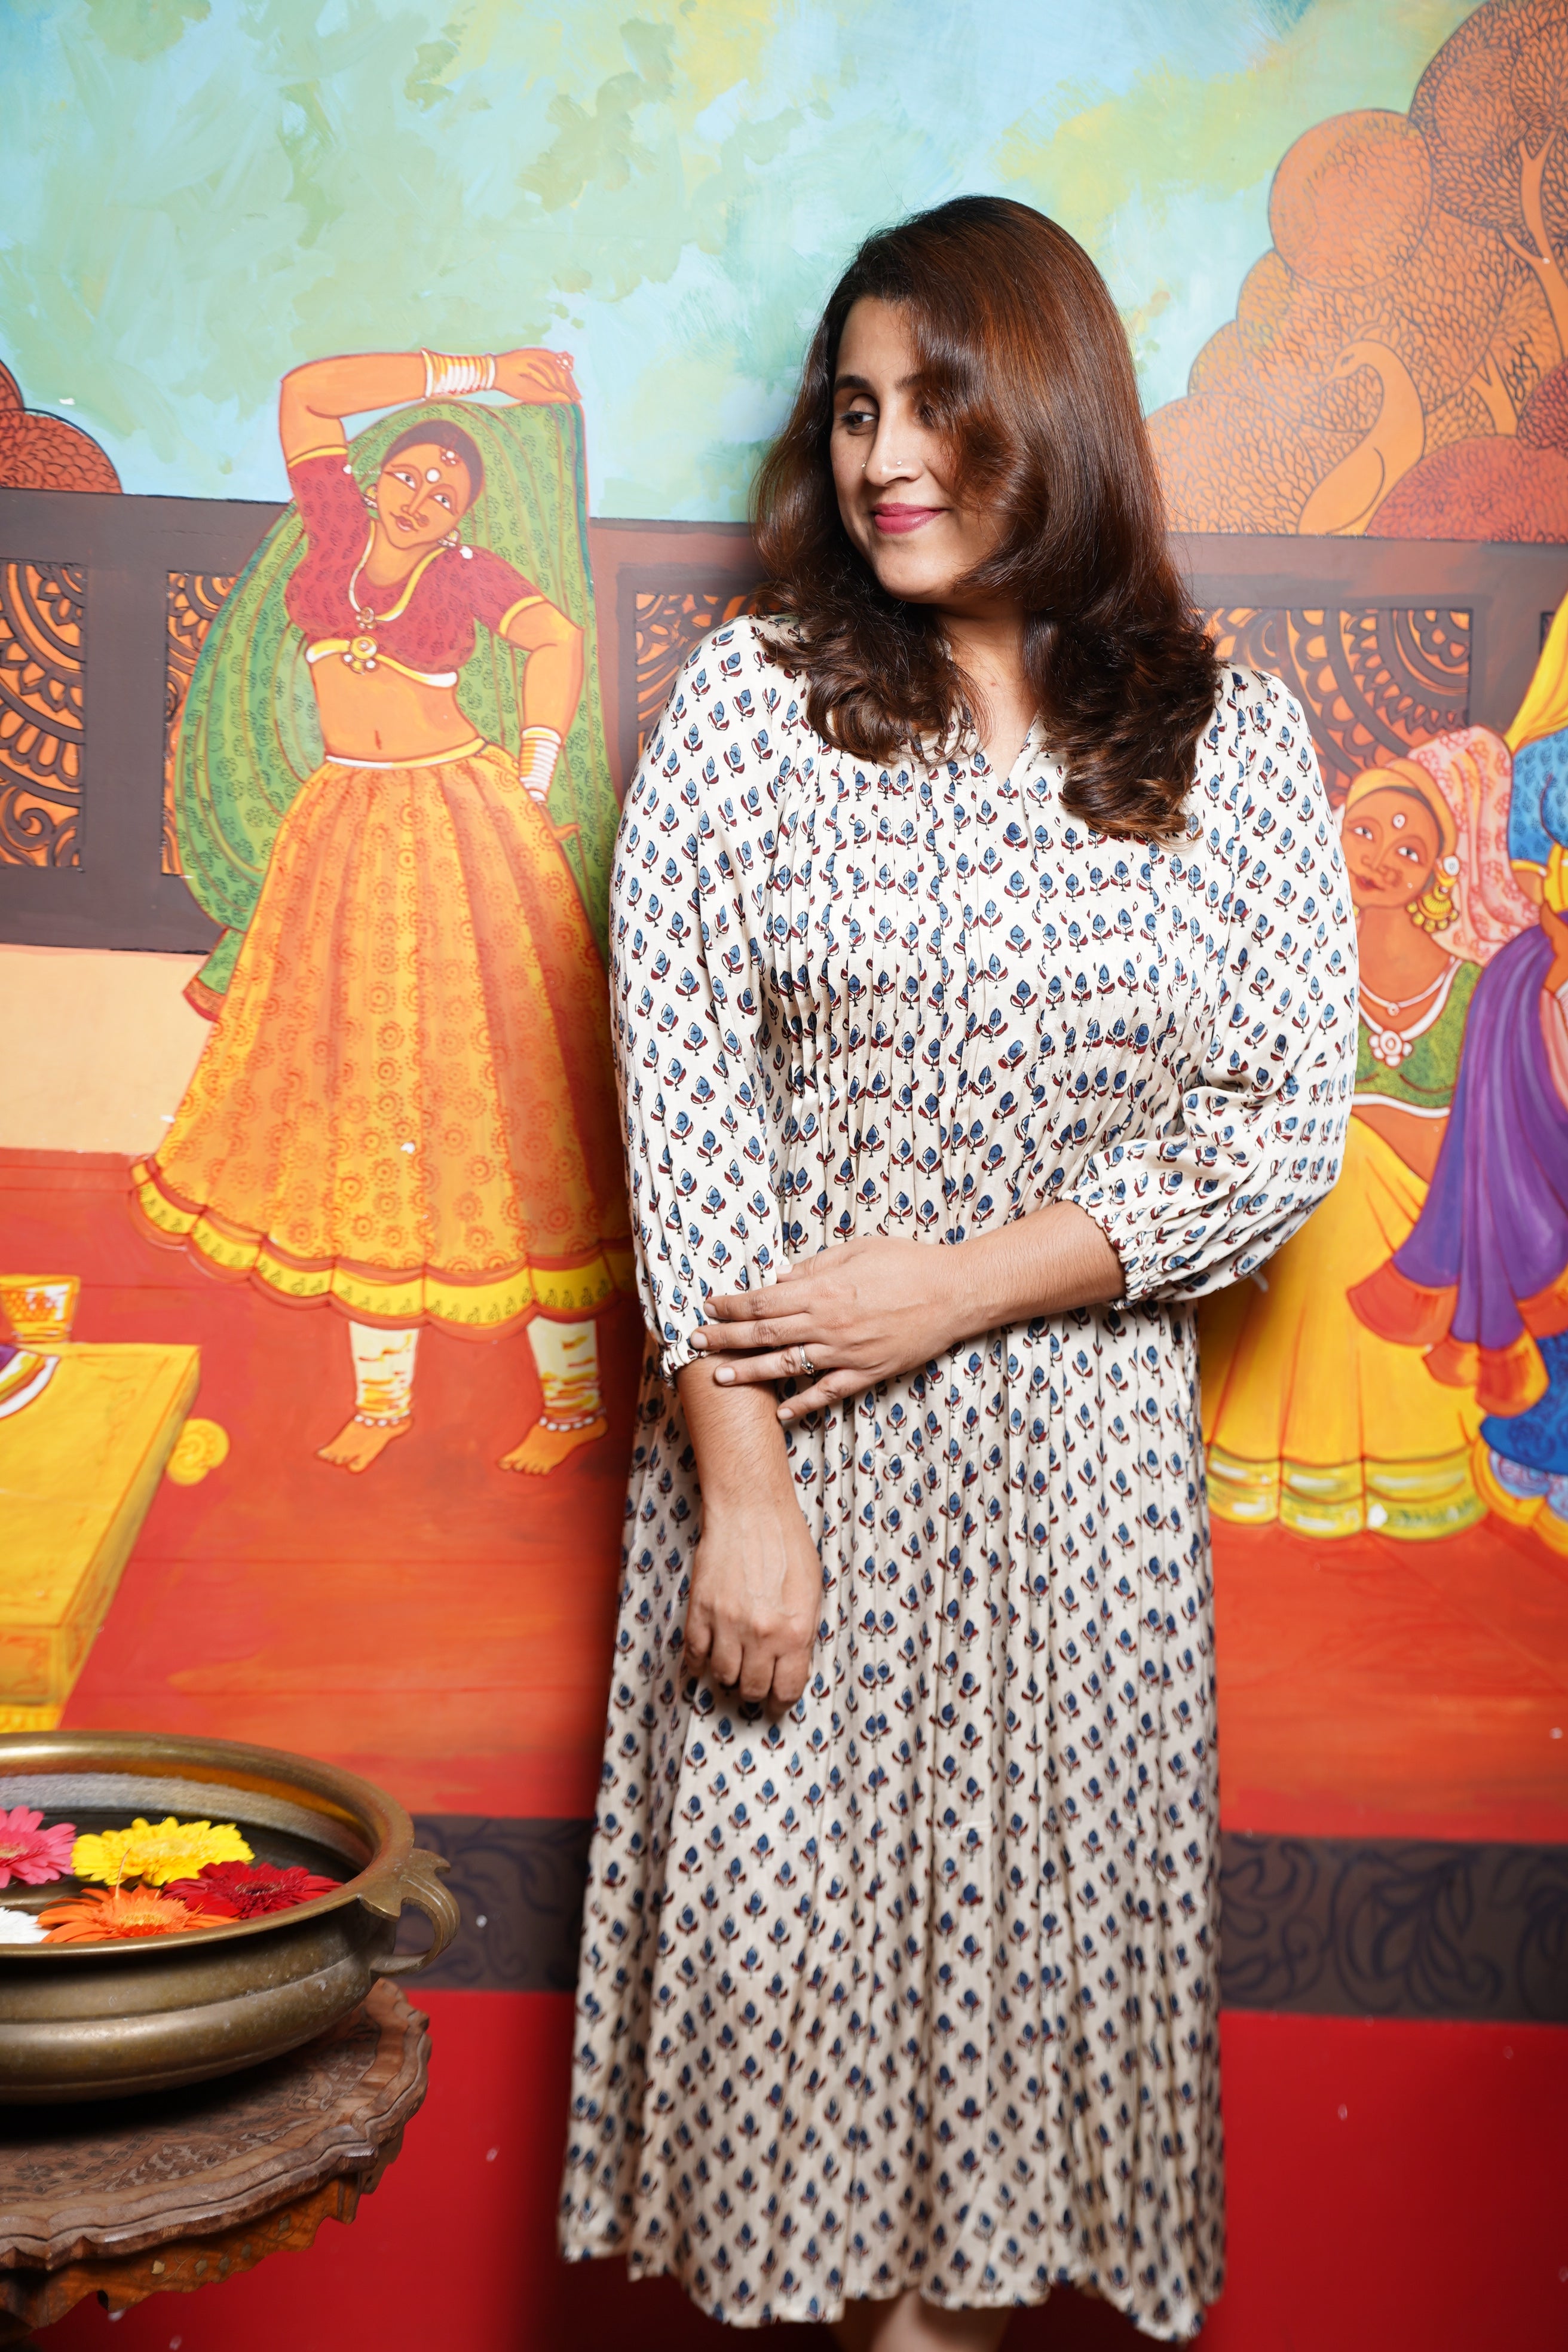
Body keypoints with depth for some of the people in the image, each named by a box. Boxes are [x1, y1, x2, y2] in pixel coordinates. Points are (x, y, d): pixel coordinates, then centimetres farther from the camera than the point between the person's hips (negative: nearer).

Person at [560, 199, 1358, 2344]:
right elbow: (682, 1102, -7)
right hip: (790, 1428, 0)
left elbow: (1292, 1123, -2)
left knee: (1040, 1904, 9)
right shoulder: (750, 703, -2)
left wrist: (964, 1283, -13)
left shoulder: (1230, 738, 1)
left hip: (1082, 1440, 1)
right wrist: (740, 1480, -12)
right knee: (778, 1903, 4)